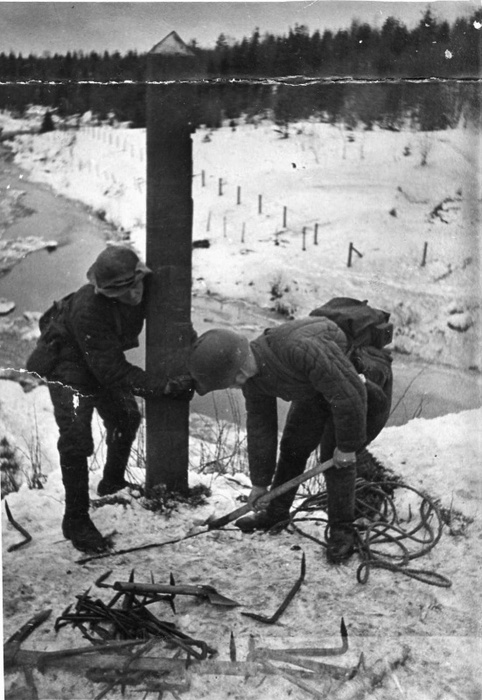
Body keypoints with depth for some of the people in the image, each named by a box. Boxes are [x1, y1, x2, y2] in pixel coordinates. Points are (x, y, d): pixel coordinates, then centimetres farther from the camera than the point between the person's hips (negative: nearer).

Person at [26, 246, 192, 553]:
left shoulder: (146, 286, -23)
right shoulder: (88, 311, -40)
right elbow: (113, 372, -38)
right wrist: (163, 387, -39)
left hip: (108, 357, 7)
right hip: (70, 364, -7)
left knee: (127, 419, 18)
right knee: (77, 439, -17)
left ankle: (113, 482, 43)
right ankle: (76, 520, -3)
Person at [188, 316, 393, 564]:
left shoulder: (300, 349, -44)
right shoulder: (253, 379, -15)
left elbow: (349, 394, -37)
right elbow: (260, 427, -2)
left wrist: (347, 446, -26)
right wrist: (260, 482, 5)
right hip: (320, 388, 7)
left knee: (334, 456, -14)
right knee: (293, 445, 8)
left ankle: (341, 531, 1)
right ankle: (276, 513, 28)